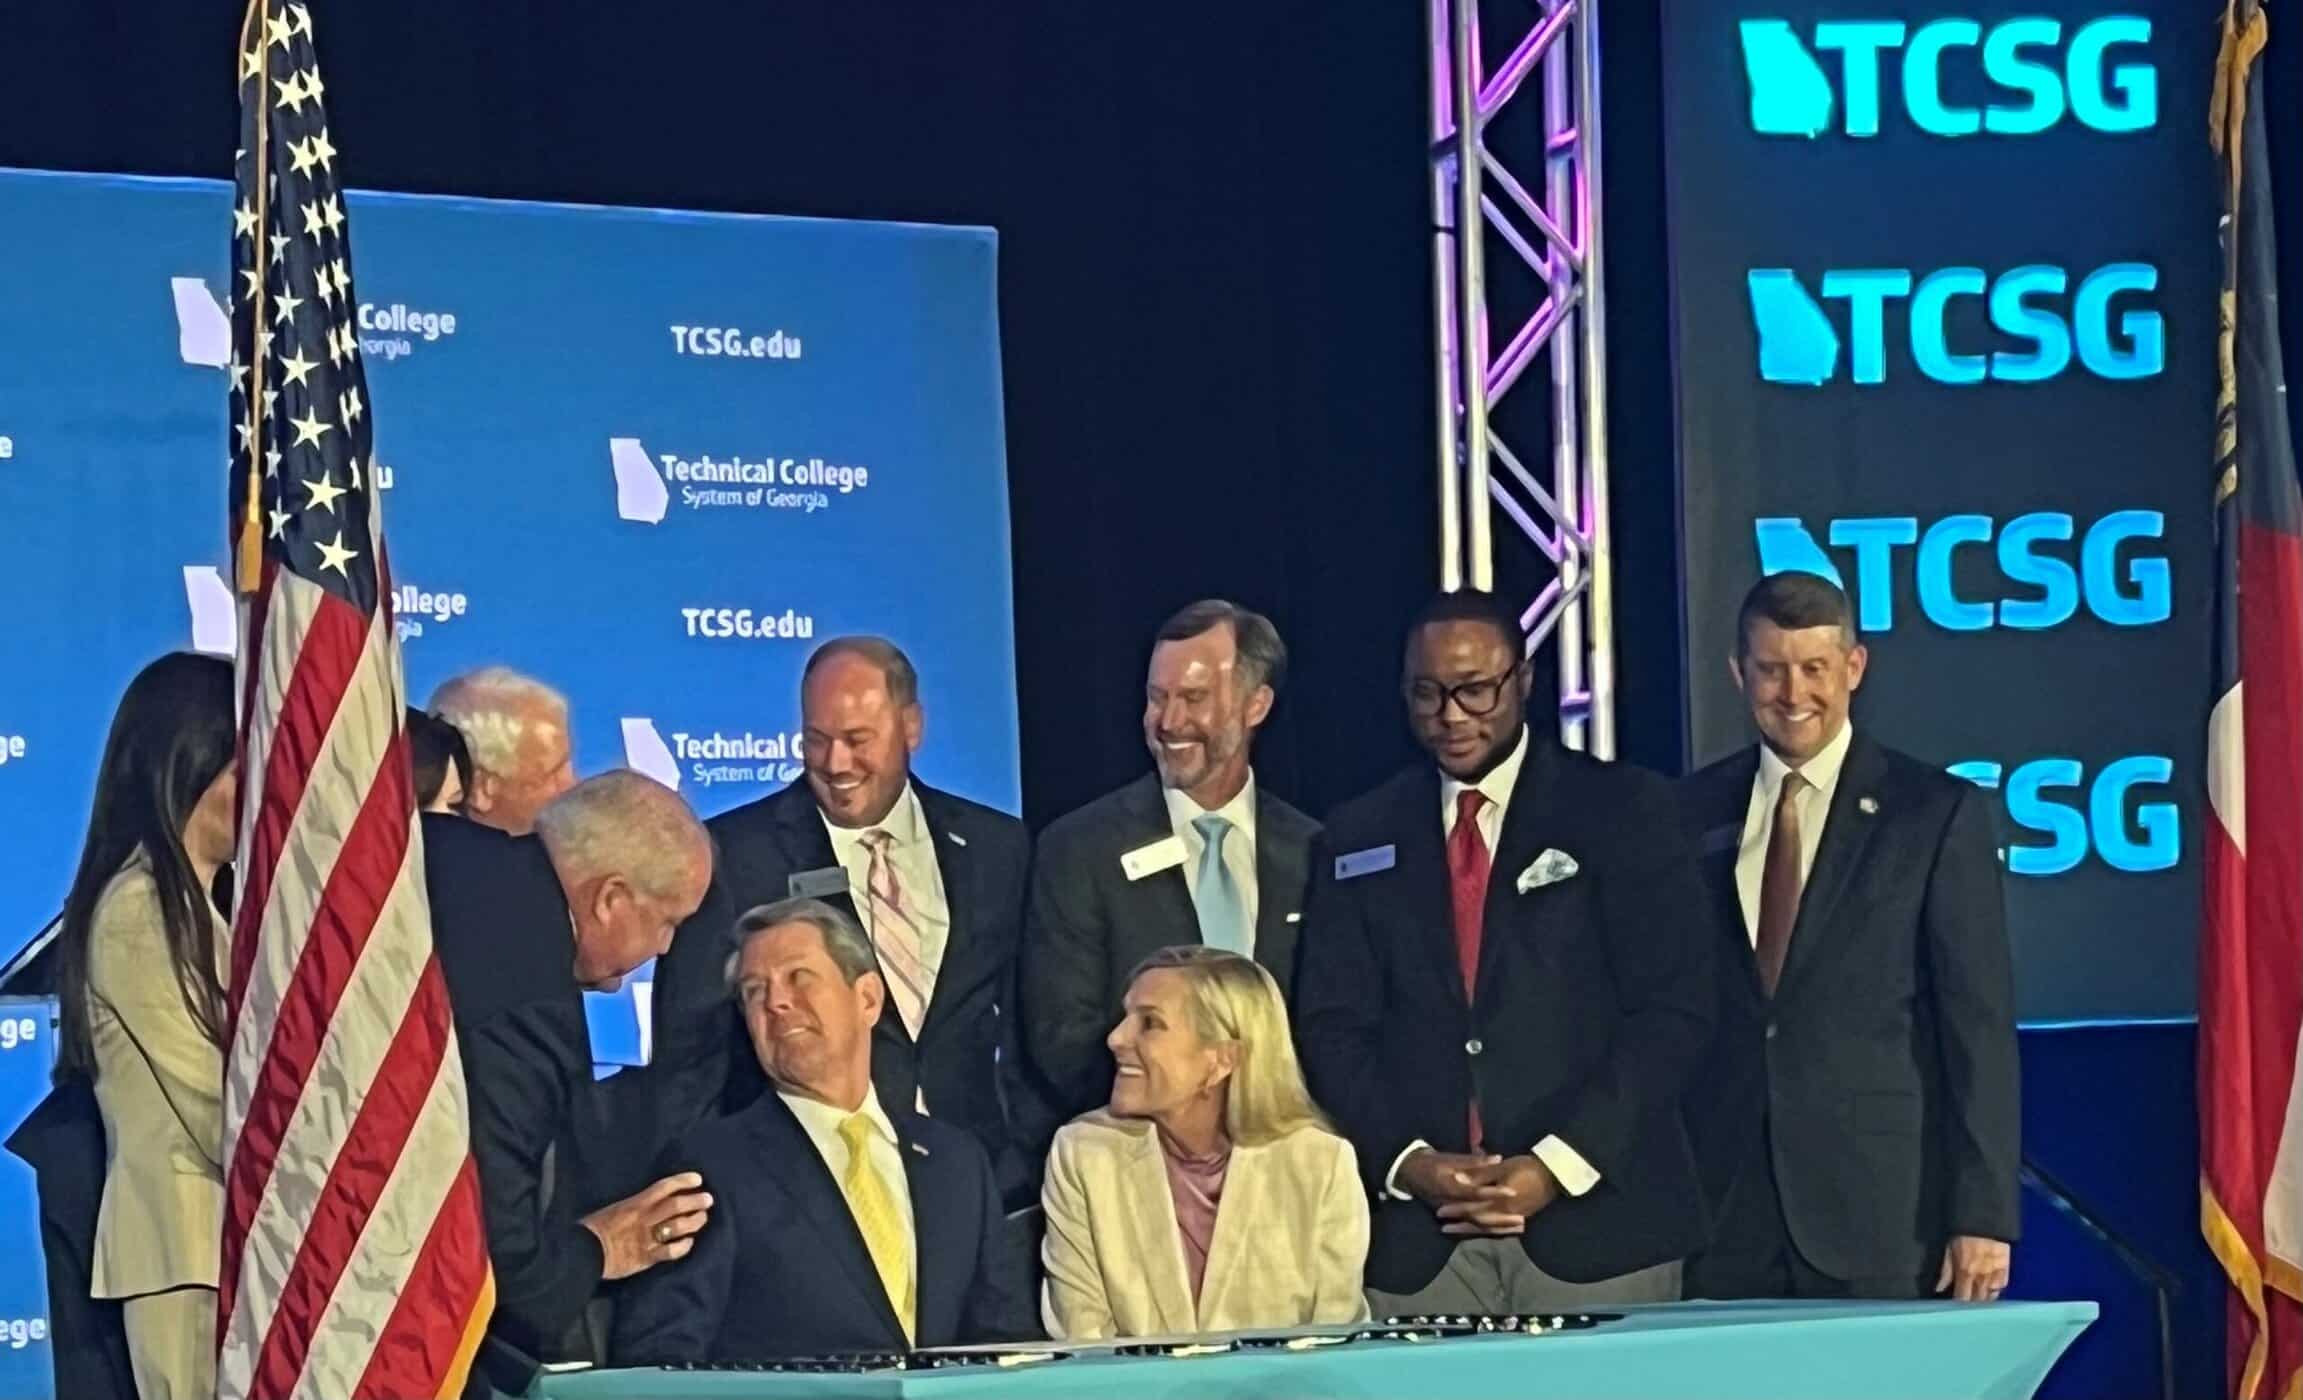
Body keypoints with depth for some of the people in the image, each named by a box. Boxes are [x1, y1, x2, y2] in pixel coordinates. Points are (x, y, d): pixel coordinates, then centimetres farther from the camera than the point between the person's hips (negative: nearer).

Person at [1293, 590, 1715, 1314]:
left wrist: (1558, 1165, -11)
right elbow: (1333, 1028, 9)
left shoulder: (1625, 811, 3)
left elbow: (1673, 1010, -3)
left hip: (1594, 1220, -2)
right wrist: (1406, 1161, -8)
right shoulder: (1359, 838, 12)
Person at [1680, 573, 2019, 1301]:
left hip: (1884, 1217, -2)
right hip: (1724, 1218, 3)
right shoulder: (1694, 813, 10)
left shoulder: (1939, 813, 2)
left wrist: (1983, 1215, -7)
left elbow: (1980, 1025, -1)